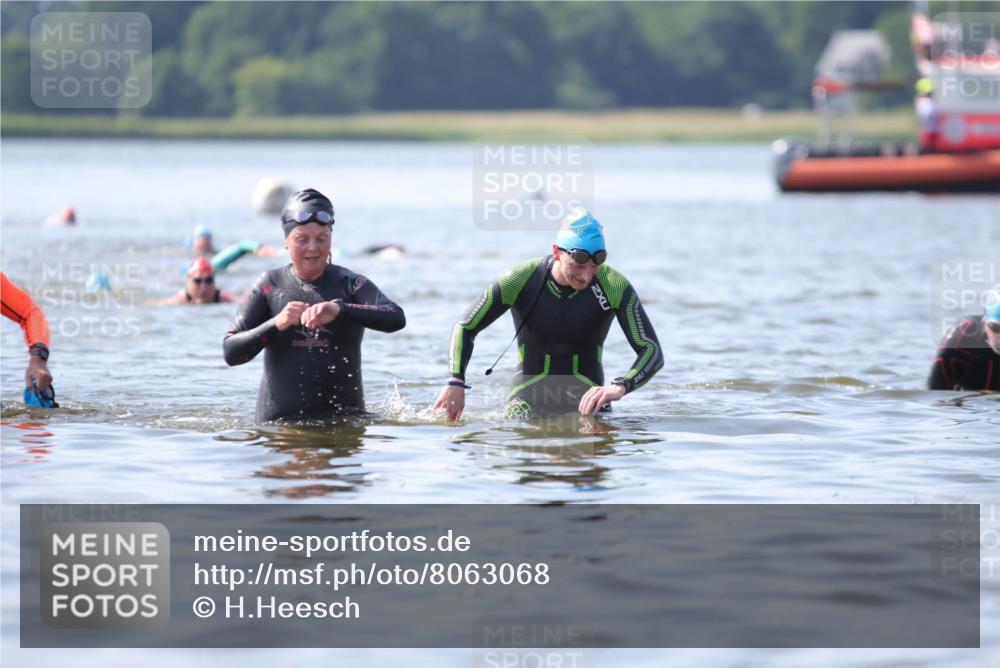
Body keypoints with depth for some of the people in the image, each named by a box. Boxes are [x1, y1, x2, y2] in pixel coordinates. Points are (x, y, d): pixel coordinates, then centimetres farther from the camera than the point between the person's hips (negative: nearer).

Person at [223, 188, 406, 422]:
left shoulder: (349, 284, 3)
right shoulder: (269, 286, 5)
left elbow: (396, 319, -15)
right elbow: (231, 352, 0)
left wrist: (340, 310, -29)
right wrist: (276, 324, -17)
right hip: (280, 418, 0)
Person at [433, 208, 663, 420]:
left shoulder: (614, 287, -13)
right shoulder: (520, 281, -13)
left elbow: (652, 351, -15)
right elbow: (465, 328, 1)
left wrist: (620, 387, -35)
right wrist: (456, 382, -16)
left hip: (586, 402, 1)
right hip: (527, 402, -1)